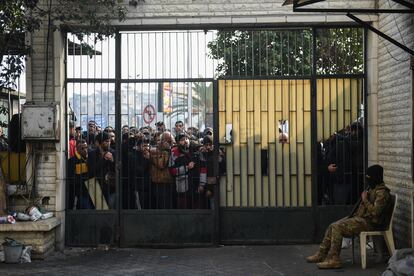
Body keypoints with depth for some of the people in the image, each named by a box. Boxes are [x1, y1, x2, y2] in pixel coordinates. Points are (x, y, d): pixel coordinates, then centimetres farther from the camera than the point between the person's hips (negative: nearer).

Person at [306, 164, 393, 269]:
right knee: (332, 226, 1)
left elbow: (375, 211, -26)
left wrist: (365, 200, -15)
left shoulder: (382, 192, -16)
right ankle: (322, 254, 5)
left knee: (337, 227, -22)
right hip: (361, 217, 10)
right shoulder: (373, 189, 17)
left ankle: (333, 259, -21)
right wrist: (354, 214, 12)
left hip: (369, 222, -10)